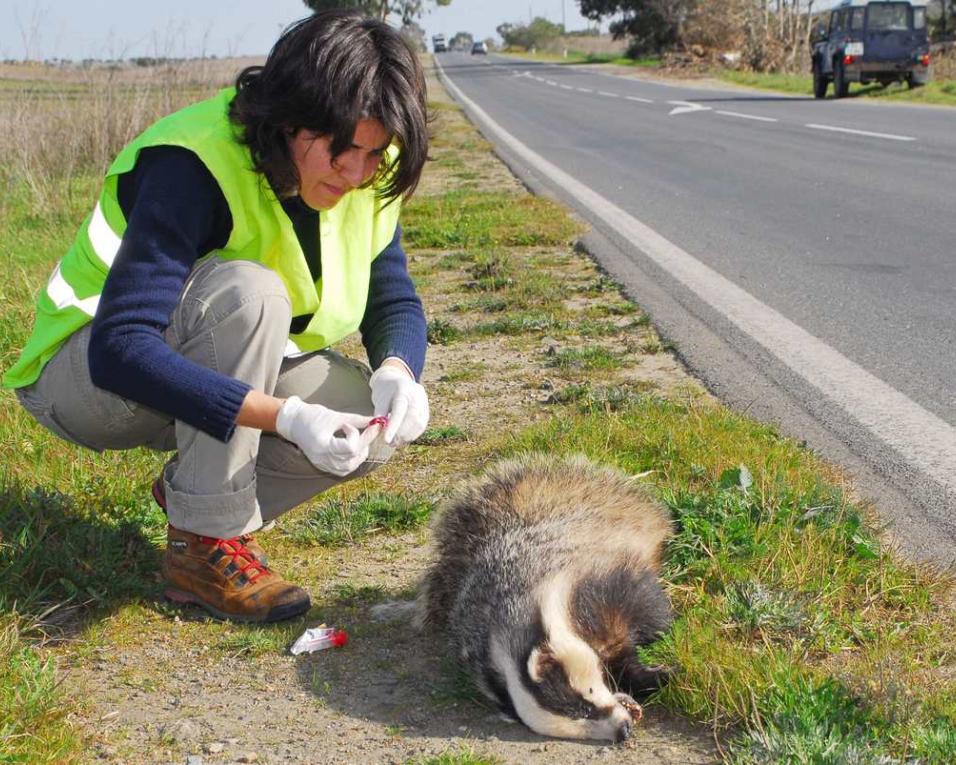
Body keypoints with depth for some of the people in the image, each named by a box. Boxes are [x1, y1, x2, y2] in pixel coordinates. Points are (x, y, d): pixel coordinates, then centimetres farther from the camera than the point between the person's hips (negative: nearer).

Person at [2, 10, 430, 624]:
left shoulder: (366, 178, -9)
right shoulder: (194, 167, -30)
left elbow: (396, 301, -1)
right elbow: (120, 348, -38)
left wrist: (397, 370, -26)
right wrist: (287, 417, -46)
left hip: (220, 374, 7)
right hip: (86, 376, -6)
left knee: (379, 419, -19)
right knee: (246, 291, -36)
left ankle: (193, 488, 2)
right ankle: (203, 547, -26)